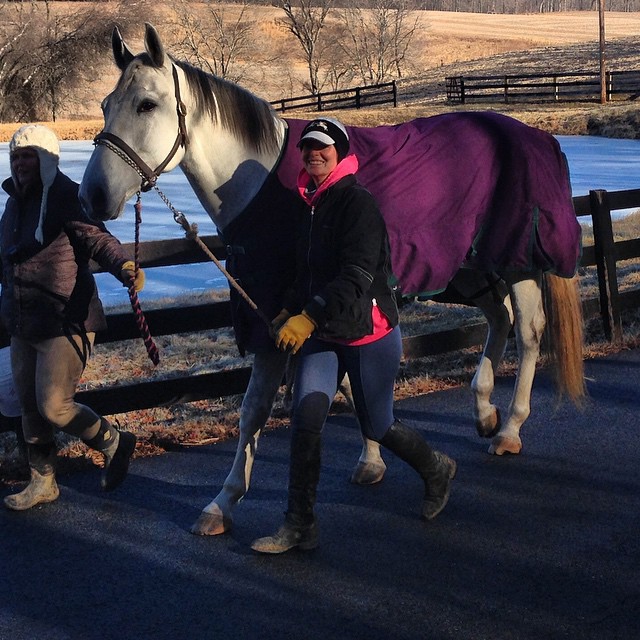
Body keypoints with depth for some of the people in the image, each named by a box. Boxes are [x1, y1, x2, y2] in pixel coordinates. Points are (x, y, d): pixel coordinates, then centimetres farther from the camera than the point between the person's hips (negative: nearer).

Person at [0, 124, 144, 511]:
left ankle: (115, 443, 18)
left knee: (54, 406, -8)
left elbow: (97, 238, -26)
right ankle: (43, 482, 28)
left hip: (64, 324, -8)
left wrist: (124, 266, -44)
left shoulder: (66, 198, -14)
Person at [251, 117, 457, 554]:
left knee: (377, 427, 8)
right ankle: (300, 527, -2)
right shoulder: (311, 203, 9)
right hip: (321, 334, 7)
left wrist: (309, 318, -31)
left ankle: (437, 470, 39)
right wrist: (290, 312, 9)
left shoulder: (357, 203, -16)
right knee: (305, 420, -9)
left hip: (369, 334, -6)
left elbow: (356, 277, -26)